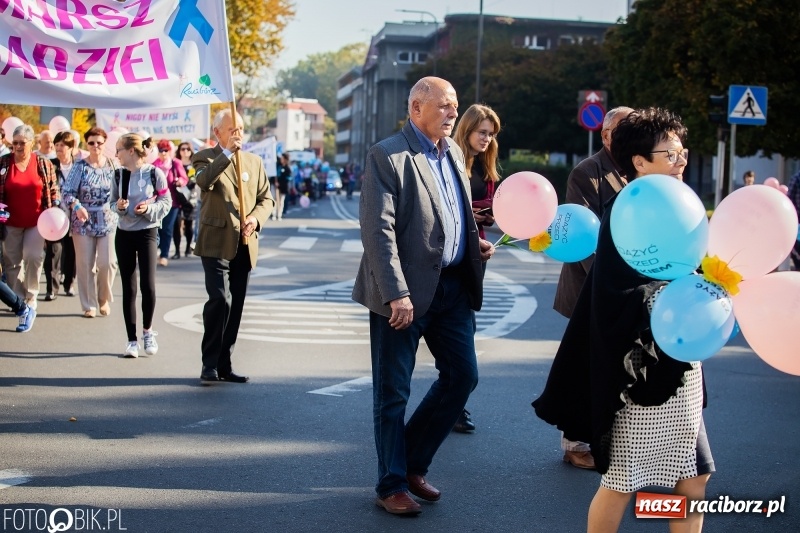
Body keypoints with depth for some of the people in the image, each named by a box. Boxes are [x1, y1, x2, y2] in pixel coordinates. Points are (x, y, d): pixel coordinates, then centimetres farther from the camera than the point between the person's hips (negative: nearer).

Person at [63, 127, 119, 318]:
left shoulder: (113, 165, 1)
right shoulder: (80, 166, -2)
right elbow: (67, 192, -7)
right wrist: (77, 206, -24)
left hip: (108, 222, 0)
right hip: (83, 222, 0)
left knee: (107, 262, -5)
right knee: (85, 264, 3)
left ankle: (104, 299, 19)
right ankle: (89, 305, 15)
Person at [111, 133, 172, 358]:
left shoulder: (154, 173, -8)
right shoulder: (118, 175, 3)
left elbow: (166, 201, -2)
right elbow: (113, 202, 11)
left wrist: (149, 209, -18)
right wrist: (119, 207, -11)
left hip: (147, 232, -3)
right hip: (123, 234, 3)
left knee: (148, 284, -11)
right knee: (128, 288, 4)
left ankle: (147, 330, 13)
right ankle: (132, 340, 12)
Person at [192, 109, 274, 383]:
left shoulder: (254, 161, 15)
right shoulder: (206, 157, 1)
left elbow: (266, 198, 11)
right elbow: (204, 181, -21)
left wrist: (256, 219, -8)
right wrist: (228, 152, -24)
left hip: (244, 245, 5)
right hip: (216, 243, -5)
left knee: (235, 306, 8)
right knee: (220, 300, -16)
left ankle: (224, 365, 16)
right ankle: (210, 365, -5)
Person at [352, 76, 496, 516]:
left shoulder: (453, 152, 12)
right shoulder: (388, 155, -12)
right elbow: (378, 229, -19)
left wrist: (475, 241, 5)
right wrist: (396, 294, -24)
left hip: (453, 285, 8)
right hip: (406, 290, -7)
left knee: (462, 376, 11)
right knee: (393, 392, 4)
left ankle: (412, 463, 28)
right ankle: (392, 485, 19)